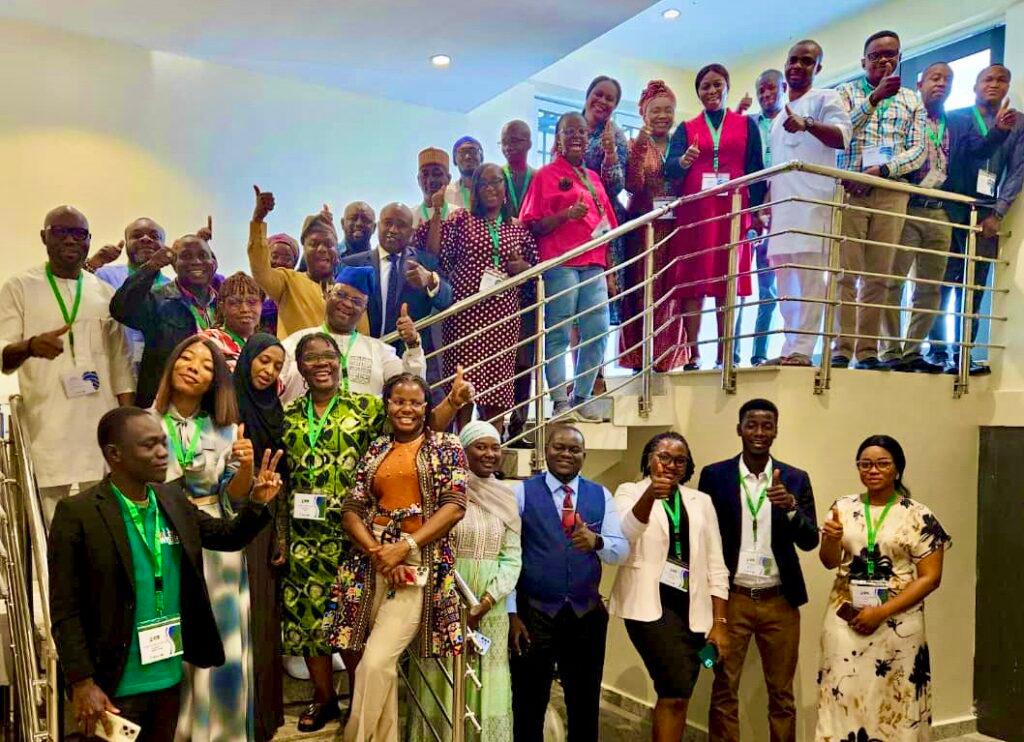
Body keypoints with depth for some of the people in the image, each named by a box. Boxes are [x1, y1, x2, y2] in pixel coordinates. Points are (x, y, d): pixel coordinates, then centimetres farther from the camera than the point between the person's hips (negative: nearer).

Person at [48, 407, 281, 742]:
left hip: (170, 676, 6)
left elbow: (226, 536, 12)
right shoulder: (77, 513, -14)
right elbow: (65, 610, -13)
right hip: (114, 686, -5)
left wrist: (258, 503, -6)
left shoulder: (173, 499, 1)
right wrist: (82, 683, -15)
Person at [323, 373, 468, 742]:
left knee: (375, 663, -13)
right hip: (371, 563, 3)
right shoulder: (375, 450, 13)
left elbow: (455, 506, -6)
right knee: (381, 664, 4)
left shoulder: (446, 446, 4)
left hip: (420, 563, -3)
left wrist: (404, 548, -14)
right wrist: (377, 552, -11)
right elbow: (351, 509, 7)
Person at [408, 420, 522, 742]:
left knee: (486, 686, 11)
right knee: (442, 686, 7)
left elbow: (512, 558, 2)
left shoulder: (506, 498, 6)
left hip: (490, 610, 3)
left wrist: (483, 604, -10)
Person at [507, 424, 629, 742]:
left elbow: (622, 551, -3)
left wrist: (597, 542, -25)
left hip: (587, 614, 3)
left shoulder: (601, 496, 4)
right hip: (533, 613, -3)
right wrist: (511, 614, -10)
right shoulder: (521, 492, -4)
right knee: (529, 706, 12)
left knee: (585, 705, 17)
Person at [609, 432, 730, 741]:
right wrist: (650, 495, -35)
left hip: (692, 608, 4)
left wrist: (720, 622, 3)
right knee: (676, 693, -14)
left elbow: (715, 565, 10)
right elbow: (624, 535, -18)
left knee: (674, 695, 6)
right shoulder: (630, 492, 3)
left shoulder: (701, 502, 13)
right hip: (650, 605, -4)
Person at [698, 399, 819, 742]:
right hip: (730, 598, -1)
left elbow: (810, 541, -2)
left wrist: (790, 506, -21)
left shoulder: (796, 479, 3)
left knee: (782, 693, 11)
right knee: (724, 690, 6)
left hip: (780, 600, 1)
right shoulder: (714, 475, -1)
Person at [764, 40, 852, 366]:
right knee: (785, 281, 7)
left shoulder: (825, 98, 4)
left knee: (808, 276, -12)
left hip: (813, 202, -8)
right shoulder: (778, 118, 26)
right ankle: (789, 348, 12)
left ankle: (801, 350, -14)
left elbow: (842, 136, -14)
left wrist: (807, 124, -31)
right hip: (781, 205, 8)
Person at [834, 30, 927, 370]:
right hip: (850, 189, -2)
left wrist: (882, 169, -10)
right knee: (846, 272, -9)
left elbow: (918, 151, 7)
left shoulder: (912, 100, 18)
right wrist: (875, 97, -14)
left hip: (891, 192, 2)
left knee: (878, 276, -1)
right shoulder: (847, 91, 14)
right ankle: (842, 350, -9)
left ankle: (868, 351, 2)